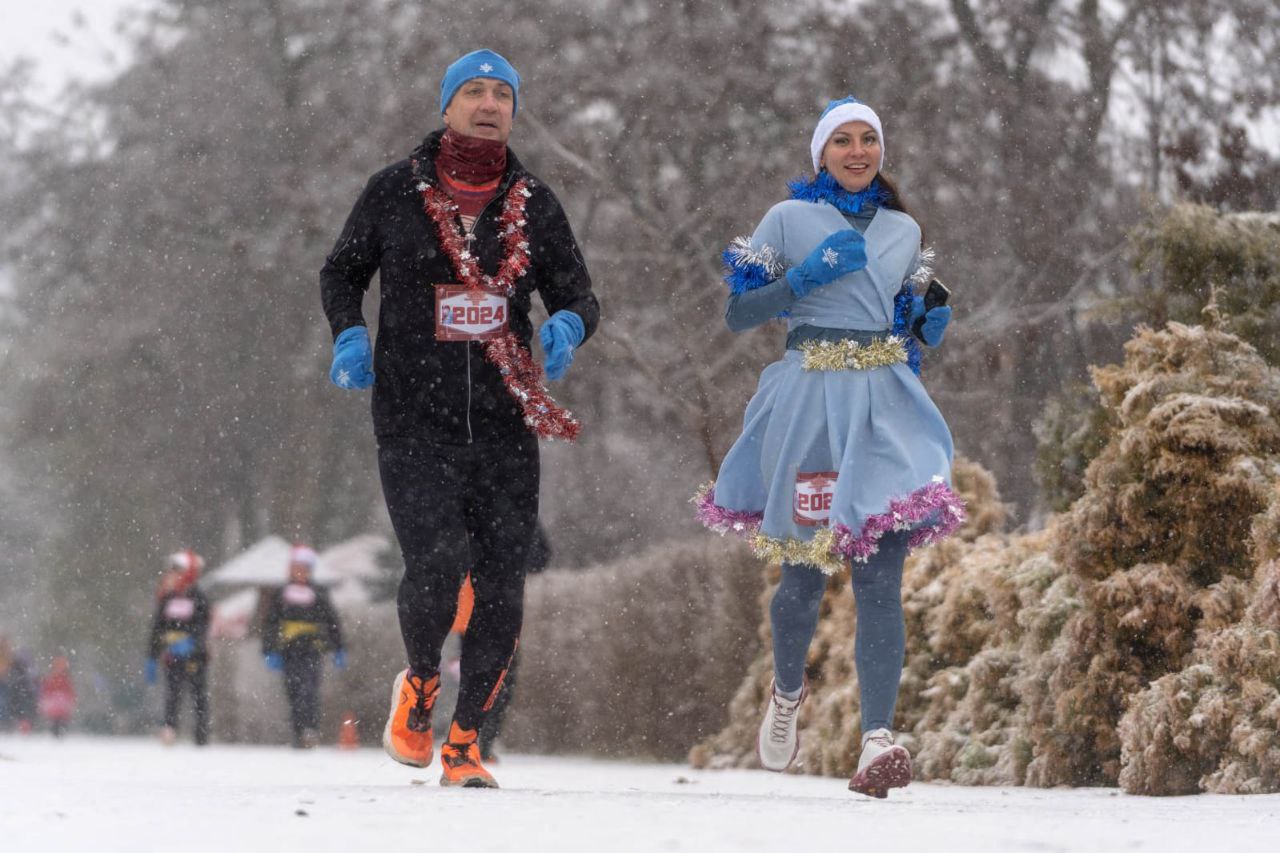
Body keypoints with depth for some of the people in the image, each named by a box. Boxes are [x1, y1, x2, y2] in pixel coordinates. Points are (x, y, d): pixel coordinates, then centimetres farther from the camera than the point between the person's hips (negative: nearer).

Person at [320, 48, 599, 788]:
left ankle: (465, 743, 14)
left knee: (502, 588, -2)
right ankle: (420, 683, 14)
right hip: (415, 420, -2)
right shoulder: (396, 192, 3)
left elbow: (579, 294, 12)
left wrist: (569, 325, -12)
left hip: (505, 423, 2)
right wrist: (349, 335, -4)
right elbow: (342, 273, 15)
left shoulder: (534, 204, 8)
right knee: (437, 562, -18)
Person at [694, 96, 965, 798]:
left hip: (884, 404, 2)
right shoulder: (789, 219, 4)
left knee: (881, 574, -12)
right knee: (805, 570, 6)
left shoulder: (905, 231, 16)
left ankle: (877, 739, -20)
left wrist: (927, 329, 5)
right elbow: (738, 312, -1)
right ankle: (787, 692, 37)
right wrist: (808, 274, -12)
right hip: (811, 400, -2)